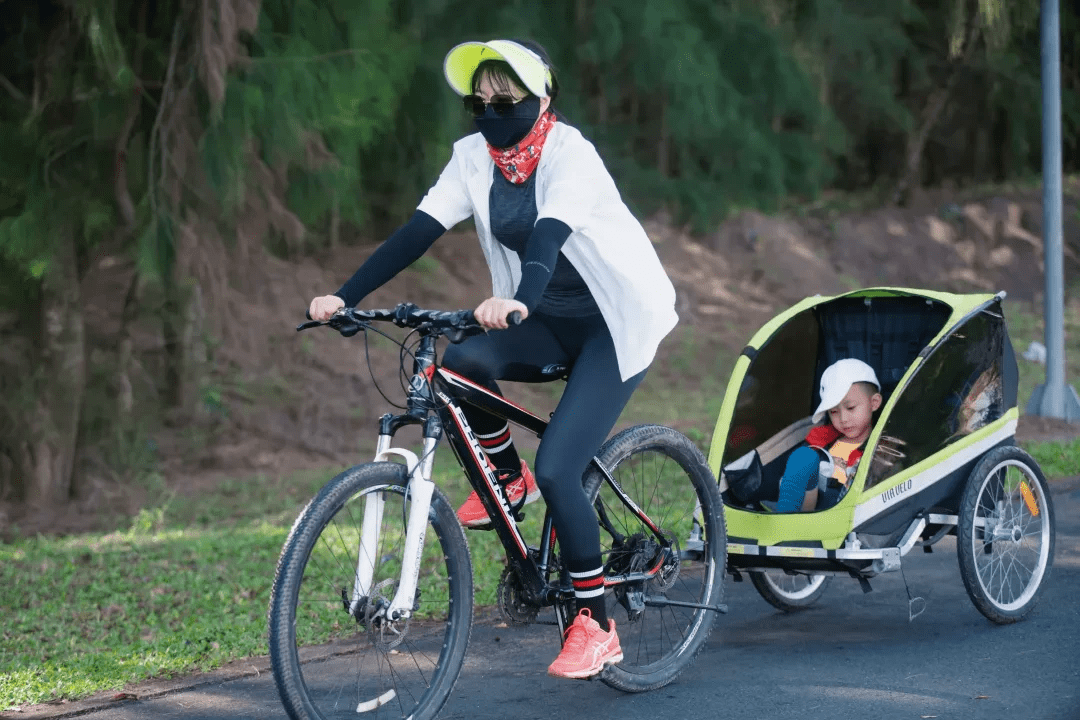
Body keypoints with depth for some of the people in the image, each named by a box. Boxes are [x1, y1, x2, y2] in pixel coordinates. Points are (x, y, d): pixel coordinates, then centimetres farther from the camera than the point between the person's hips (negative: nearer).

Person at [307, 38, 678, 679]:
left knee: (556, 471, -19)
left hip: (616, 325, -6)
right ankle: (508, 478, 3)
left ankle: (596, 626, -3)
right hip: (548, 324, 6)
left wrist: (519, 301, -58)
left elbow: (548, 235, -39)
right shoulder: (474, 157, -3)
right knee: (460, 365, -26)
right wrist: (344, 297, -23)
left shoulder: (570, 156, -20)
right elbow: (418, 233, -11)